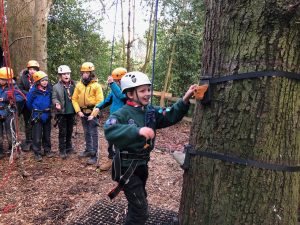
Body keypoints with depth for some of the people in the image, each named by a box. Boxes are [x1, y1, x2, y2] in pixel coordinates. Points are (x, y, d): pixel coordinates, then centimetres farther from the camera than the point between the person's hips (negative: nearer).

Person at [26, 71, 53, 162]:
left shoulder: (49, 90, -2)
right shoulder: (33, 91, -13)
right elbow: (28, 102, 0)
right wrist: (34, 111, 10)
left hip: (47, 115, 4)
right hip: (37, 116, -4)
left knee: (47, 134, 14)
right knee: (37, 136, 0)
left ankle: (47, 150, 27)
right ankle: (37, 153, 11)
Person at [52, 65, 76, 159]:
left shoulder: (73, 85, 3)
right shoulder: (56, 87, -5)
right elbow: (54, 98, -5)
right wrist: (57, 103, -25)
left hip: (71, 112, 3)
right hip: (61, 113, -3)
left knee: (69, 131, 15)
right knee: (62, 132, 1)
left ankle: (68, 147, 31)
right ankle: (62, 150, 11)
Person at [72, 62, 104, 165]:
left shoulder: (96, 85, -9)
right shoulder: (79, 85, 5)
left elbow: (100, 101, -11)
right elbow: (74, 99, 6)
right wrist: (78, 111, -5)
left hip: (92, 112, -5)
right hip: (83, 112, 5)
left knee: (93, 133, -3)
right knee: (86, 133, 17)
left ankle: (94, 155, 2)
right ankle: (88, 150, 31)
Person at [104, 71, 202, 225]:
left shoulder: (151, 111, 1)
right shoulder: (122, 114, -19)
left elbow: (171, 116, -9)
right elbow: (110, 131, -37)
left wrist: (185, 99, -23)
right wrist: (137, 130, -48)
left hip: (142, 164, 7)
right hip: (127, 166, -7)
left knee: (137, 203, 28)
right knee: (141, 209, -1)